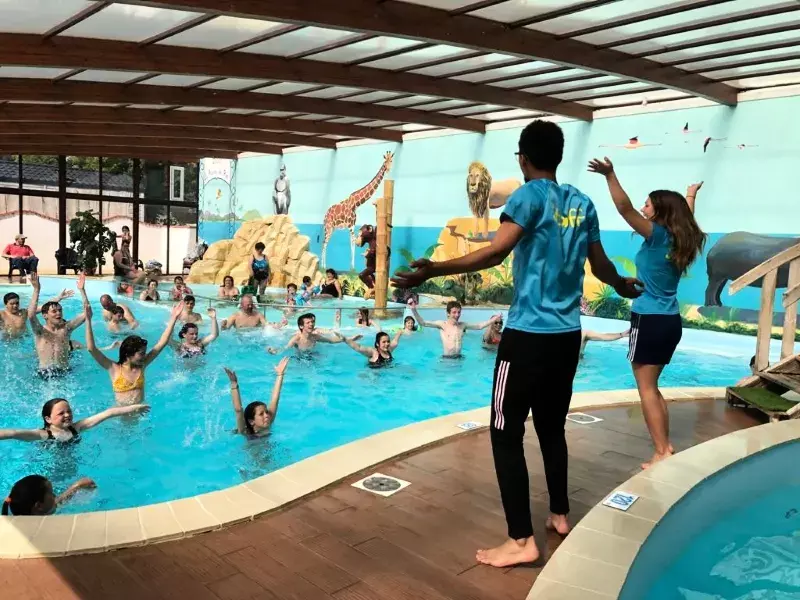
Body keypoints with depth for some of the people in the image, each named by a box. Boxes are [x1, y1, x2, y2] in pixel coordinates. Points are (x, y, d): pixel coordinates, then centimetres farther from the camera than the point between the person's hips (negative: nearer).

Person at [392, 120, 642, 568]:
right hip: (568, 334, 8)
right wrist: (623, 285, 40)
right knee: (552, 427, 20)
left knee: (506, 433, 0)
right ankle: (560, 514, 34)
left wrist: (434, 270, -32)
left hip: (529, 333, -7)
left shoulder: (530, 196, -9)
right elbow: (600, 265, 19)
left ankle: (522, 541, 3)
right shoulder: (582, 202, 11)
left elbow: (497, 251, -24)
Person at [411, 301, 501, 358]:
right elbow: (423, 323, -9)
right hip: (446, 358, -3)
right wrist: (413, 310, -21)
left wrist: (494, 319, 5)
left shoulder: (463, 325, 7)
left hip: (459, 358, 3)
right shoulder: (442, 324, -3)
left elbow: (479, 326, 12)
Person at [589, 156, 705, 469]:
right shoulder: (678, 238, 9)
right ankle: (665, 447, 18)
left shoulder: (657, 235, -11)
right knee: (652, 387, 16)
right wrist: (690, 195, 49)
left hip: (649, 320, -8)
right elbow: (687, 218, 33)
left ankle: (662, 452, -2)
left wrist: (610, 175, -30)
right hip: (670, 321, 8)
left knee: (647, 389, -2)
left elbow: (625, 209, -24)